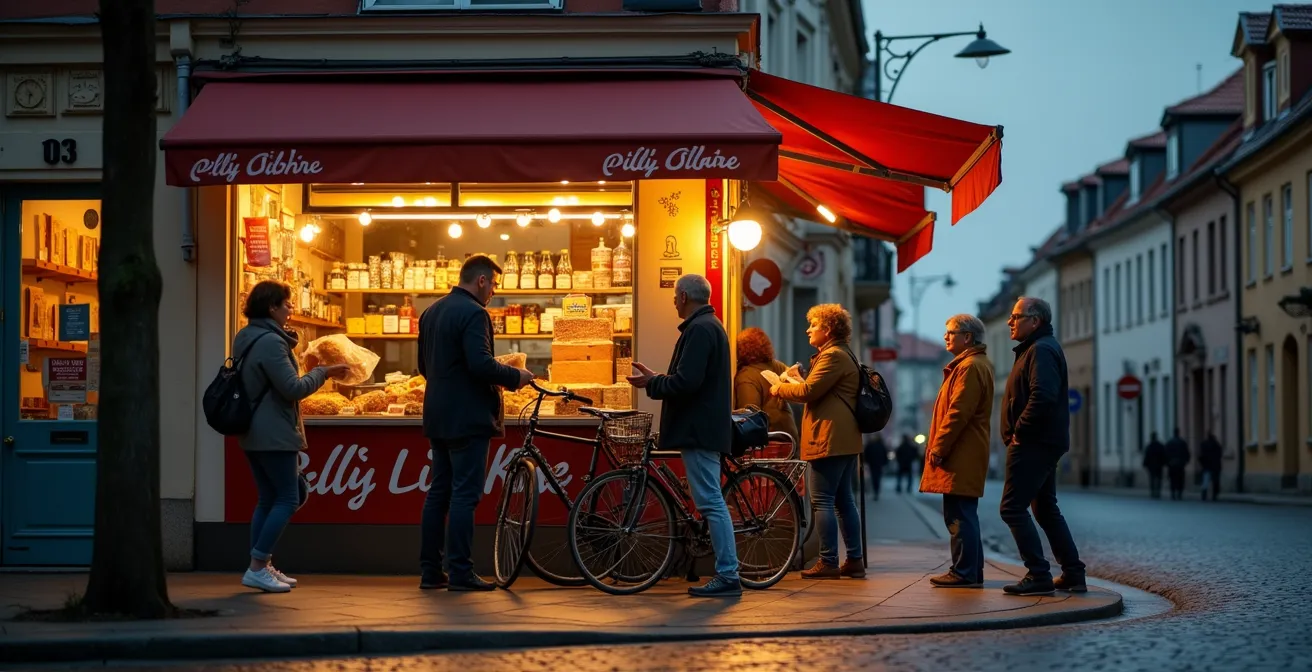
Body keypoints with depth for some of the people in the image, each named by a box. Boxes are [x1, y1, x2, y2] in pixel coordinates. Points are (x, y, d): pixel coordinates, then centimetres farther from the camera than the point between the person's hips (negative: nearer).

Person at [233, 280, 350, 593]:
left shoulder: (245, 338, 12)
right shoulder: (271, 342, -18)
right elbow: (293, 388, -19)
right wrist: (324, 372, -9)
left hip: (252, 434, 10)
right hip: (274, 435, -10)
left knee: (268, 500, 13)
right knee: (288, 499, -5)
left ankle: (262, 567, 13)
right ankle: (257, 568, -8)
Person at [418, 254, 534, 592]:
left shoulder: (431, 312, 14)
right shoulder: (473, 313, -14)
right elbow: (481, 364, -24)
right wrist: (515, 376, -10)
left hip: (438, 417, 9)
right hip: (468, 417, -9)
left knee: (439, 492, 11)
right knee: (465, 495, -6)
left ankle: (430, 570, 13)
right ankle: (460, 572, -5)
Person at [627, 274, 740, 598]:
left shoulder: (700, 329, -15)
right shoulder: (711, 326, 19)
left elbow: (686, 382, -24)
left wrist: (651, 383, -9)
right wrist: (655, 378, 18)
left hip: (698, 428, -11)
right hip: (705, 426, 11)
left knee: (710, 502, -9)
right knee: (711, 502, 12)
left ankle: (728, 575, -9)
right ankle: (726, 574, 14)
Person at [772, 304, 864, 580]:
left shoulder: (833, 356, -13)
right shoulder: (845, 355, 21)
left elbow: (808, 391, -19)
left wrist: (779, 389, -4)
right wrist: (794, 382, 12)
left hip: (830, 440, -11)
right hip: (845, 439, 11)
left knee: (822, 500, -8)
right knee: (844, 500, 12)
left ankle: (828, 562, -8)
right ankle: (855, 560, 14)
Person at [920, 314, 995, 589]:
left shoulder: (970, 367, -13)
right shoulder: (972, 364, 21)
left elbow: (958, 413, -20)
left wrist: (938, 448, -17)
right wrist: (938, 446, 19)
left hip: (961, 456, -11)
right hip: (965, 455, 11)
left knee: (959, 515, -9)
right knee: (963, 515, 13)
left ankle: (964, 573, -8)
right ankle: (972, 571, 17)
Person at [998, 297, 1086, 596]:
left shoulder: (1041, 350, -14)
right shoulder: (1038, 348, 20)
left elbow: (1043, 397, -27)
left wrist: (1019, 431, -19)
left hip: (1033, 445, -11)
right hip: (1043, 444, 11)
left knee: (1012, 508, -10)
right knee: (1046, 509, 15)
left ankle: (1038, 575, -11)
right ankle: (1073, 574, 17)